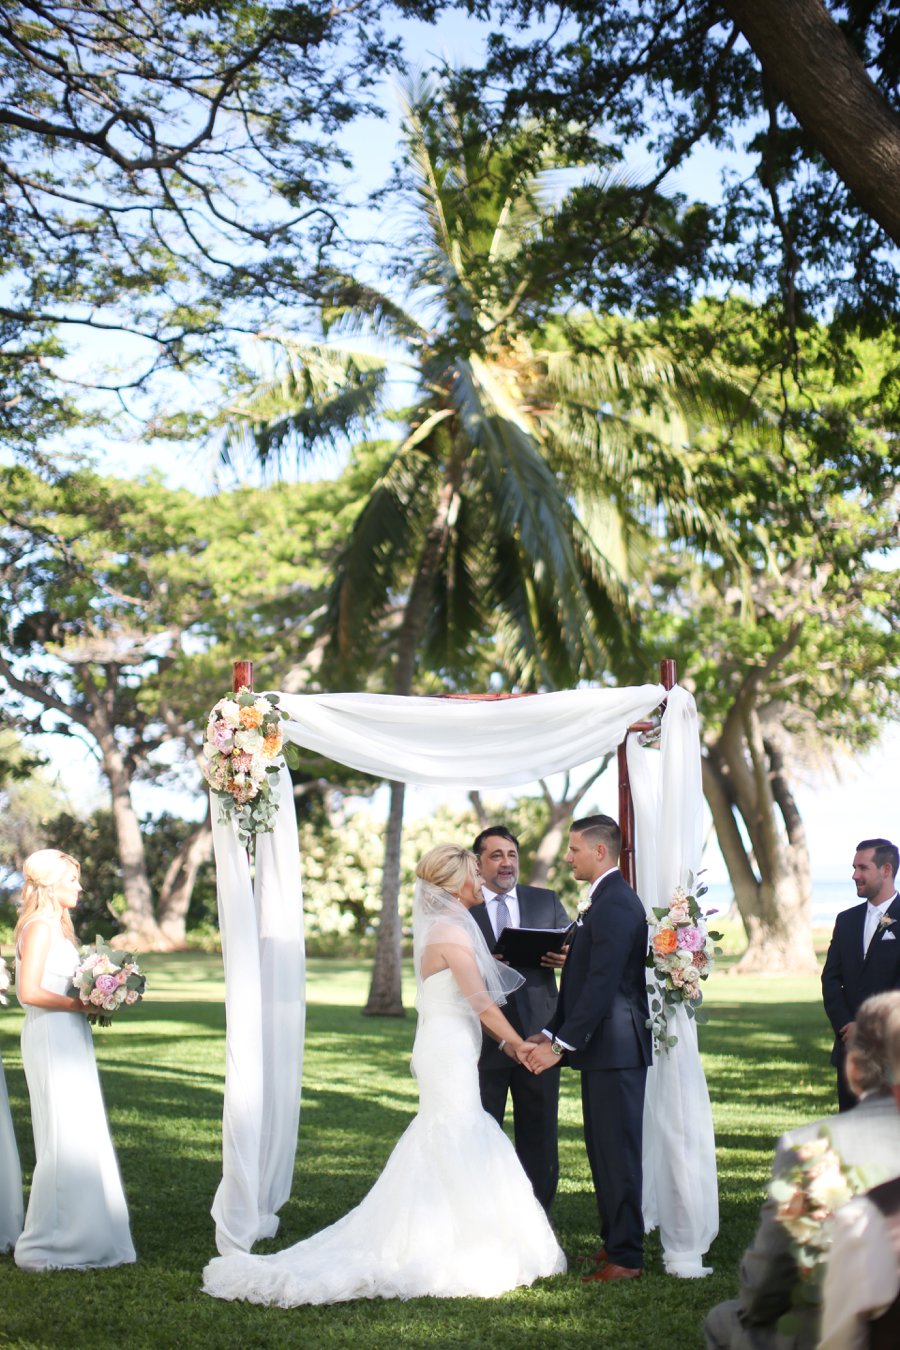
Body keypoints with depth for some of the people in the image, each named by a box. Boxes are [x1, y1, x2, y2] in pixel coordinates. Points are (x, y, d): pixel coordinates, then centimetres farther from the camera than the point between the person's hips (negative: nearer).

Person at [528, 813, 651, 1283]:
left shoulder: (615, 904, -17)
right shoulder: (601, 901, 17)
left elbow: (602, 984, -23)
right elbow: (580, 979, 19)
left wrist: (562, 1044, -21)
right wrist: (552, 1031, 11)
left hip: (616, 1049, -11)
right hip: (601, 1049, 11)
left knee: (618, 1152, -4)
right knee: (602, 1151, 16)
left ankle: (625, 1257, 2)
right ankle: (614, 1241, 25)